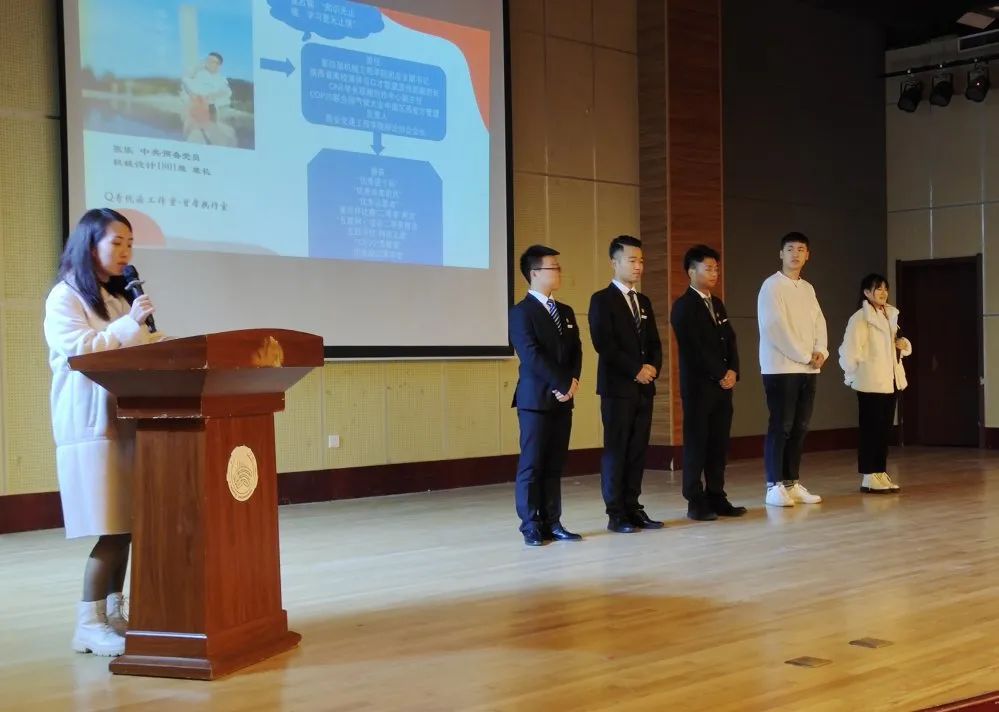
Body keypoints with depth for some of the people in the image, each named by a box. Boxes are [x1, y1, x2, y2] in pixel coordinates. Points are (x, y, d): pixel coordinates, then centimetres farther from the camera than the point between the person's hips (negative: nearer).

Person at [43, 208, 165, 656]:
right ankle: (89, 624, -5)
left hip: (127, 419, 8)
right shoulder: (64, 298, -3)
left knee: (125, 523, 7)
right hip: (91, 425, -8)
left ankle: (113, 613, 16)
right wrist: (130, 325, -19)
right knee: (110, 527, -11)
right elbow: (79, 352, -15)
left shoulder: (119, 298, 20)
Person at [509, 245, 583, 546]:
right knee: (532, 464, -2)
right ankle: (531, 527, 3)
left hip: (562, 399, 7)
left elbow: (575, 350, 11)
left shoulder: (566, 312, 16)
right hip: (536, 398, -7)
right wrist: (563, 383, -16)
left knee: (555, 465, 7)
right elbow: (532, 356, -16)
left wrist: (573, 380, -8)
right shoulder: (521, 312, -7)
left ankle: (552, 523, 12)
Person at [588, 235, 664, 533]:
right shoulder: (602, 300, -4)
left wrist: (652, 367, -4)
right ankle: (616, 514, 2)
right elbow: (604, 344, -13)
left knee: (638, 450, 6)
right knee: (616, 450, -3)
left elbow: (654, 343, 17)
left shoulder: (644, 302, 18)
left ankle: (633, 508, 12)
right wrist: (635, 370, -14)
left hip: (644, 387, 6)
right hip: (618, 387, -6)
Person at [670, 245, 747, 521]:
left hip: (722, 384, 7)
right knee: (696, 443, -3)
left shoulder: (717, 304, 18)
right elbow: (694, 348, -14)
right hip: (698, 385, -7)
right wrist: (720, 376, -12)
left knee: (719, 443, 7)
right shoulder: (684, 306, -7)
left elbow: (729, 340, 14)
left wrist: (733, 371, -2)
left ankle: (716, 497, 13)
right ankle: (695, 502, 2)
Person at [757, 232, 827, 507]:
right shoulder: (772, 286, -7)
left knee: (800, 428, 8)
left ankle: (791, 484, 14)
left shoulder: (808, 288, 16)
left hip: (808, 368, 7)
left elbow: (819, 322, 14)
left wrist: (820, 351, -6)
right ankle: (774, 487, -2)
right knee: (781, 427, -7)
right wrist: (805, 356, -13)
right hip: (781, 368, -7)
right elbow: (776, 328, -15)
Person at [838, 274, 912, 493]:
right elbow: (849, 349, -15)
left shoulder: (891, 315, 15)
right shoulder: (860, 317, -9)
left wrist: (903, 345, 3)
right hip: (871, 382, -7)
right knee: (870, 429, -5)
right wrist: (854, 375, -10)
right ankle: (868, 477, -1)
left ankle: (880, 473, 15)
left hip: (890, 381, 7)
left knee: (885, 428, 9)